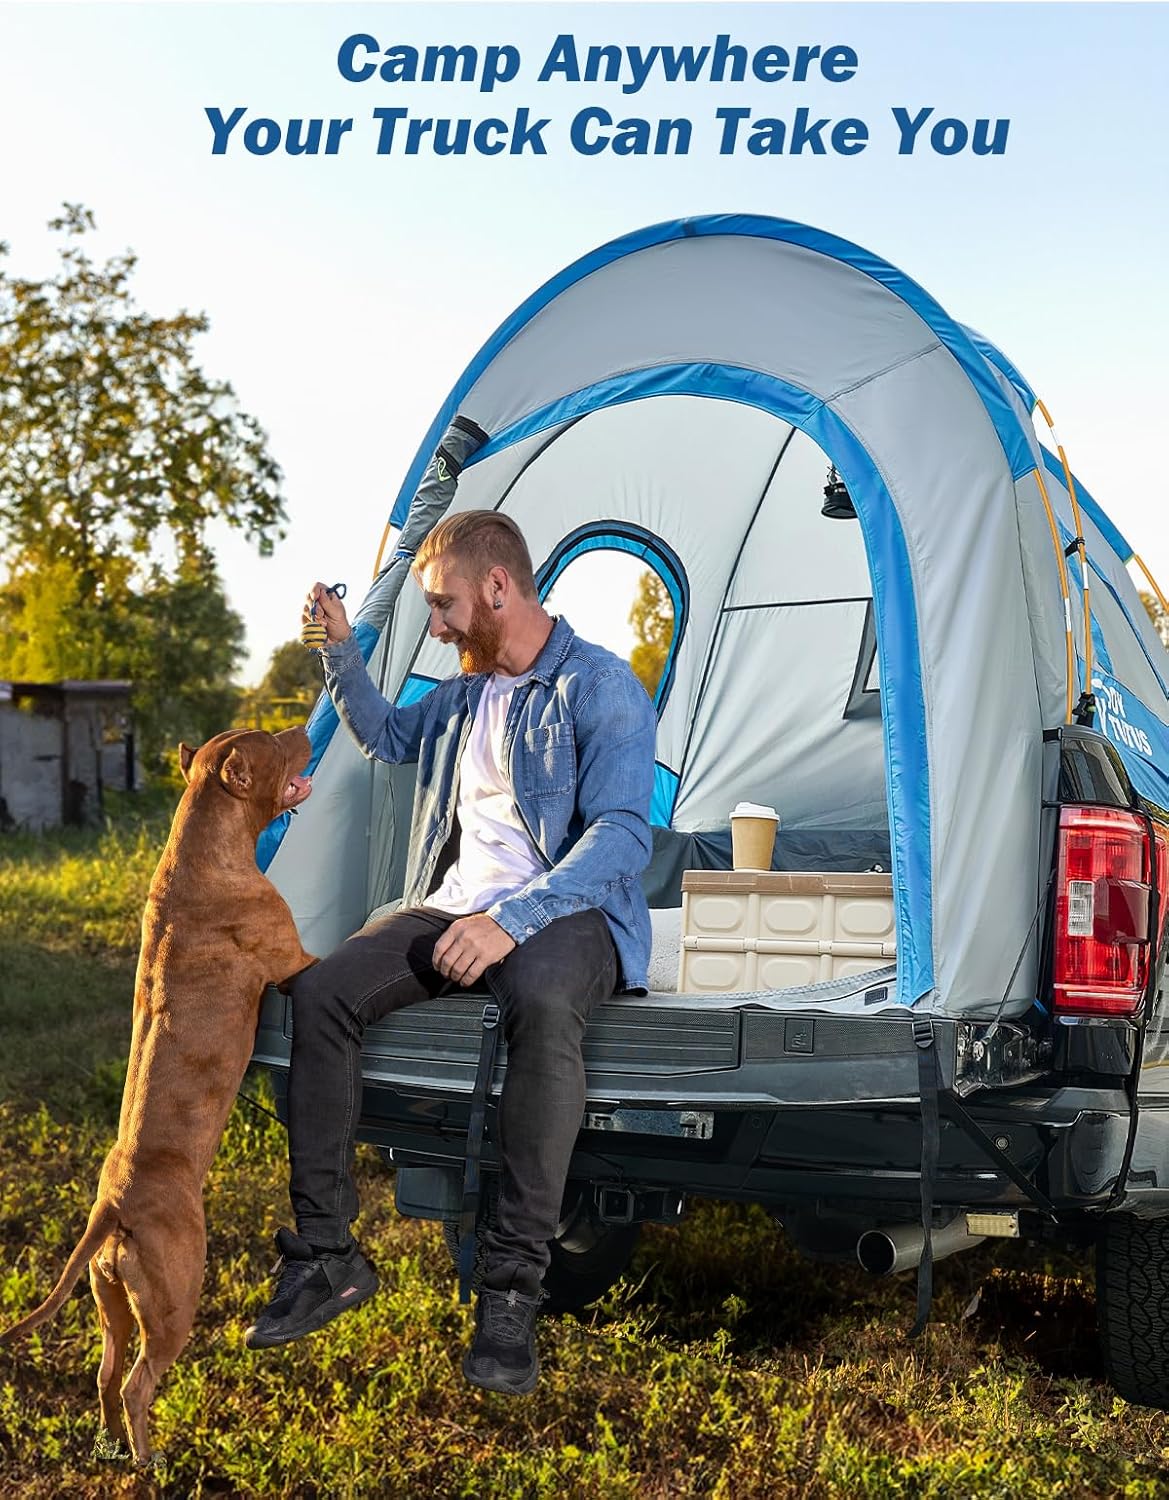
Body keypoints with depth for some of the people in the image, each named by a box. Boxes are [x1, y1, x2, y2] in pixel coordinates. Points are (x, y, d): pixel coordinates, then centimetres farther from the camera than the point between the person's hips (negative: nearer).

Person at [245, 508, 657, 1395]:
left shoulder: (600, 688, -8)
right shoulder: (466, 693, 17)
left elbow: (621, 836, -19)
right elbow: (387, 737, 37)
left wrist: (513, 919, -31)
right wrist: (342, 651, 19)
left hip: (564, 914, -7)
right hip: (452, 906, 7)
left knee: (542, 1002, -41)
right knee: (321, 991, -18)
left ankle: (513, 1288, -34)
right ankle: (325, 1255, -10)